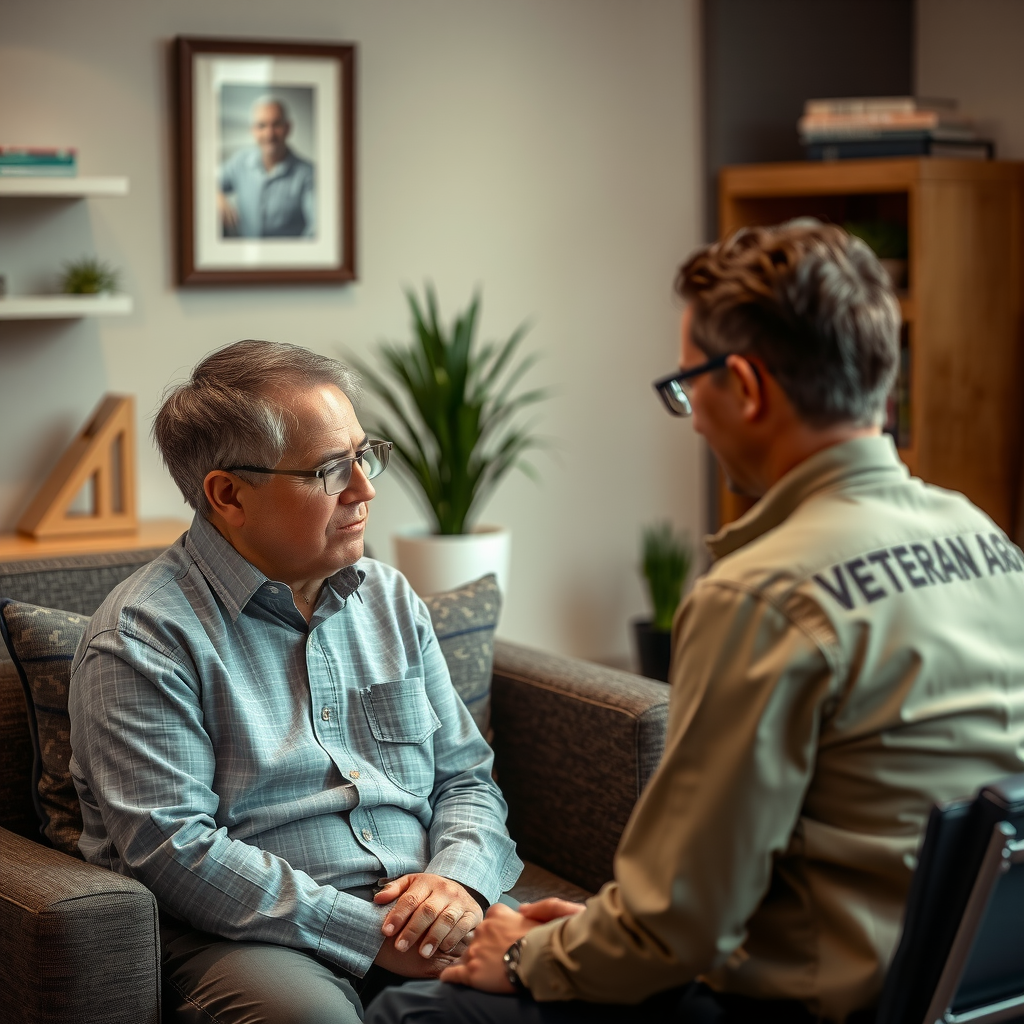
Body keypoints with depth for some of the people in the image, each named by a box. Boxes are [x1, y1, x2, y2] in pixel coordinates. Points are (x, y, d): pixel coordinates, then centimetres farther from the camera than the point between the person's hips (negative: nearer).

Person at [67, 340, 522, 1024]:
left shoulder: (391, 600, 16)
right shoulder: (144, 636, -6)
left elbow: (466, 776, 18)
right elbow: (170, 847, -15)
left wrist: (459, 878, -5)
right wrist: (368, 933, -18)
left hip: (425, 908, 6)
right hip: (249, 934, -5)